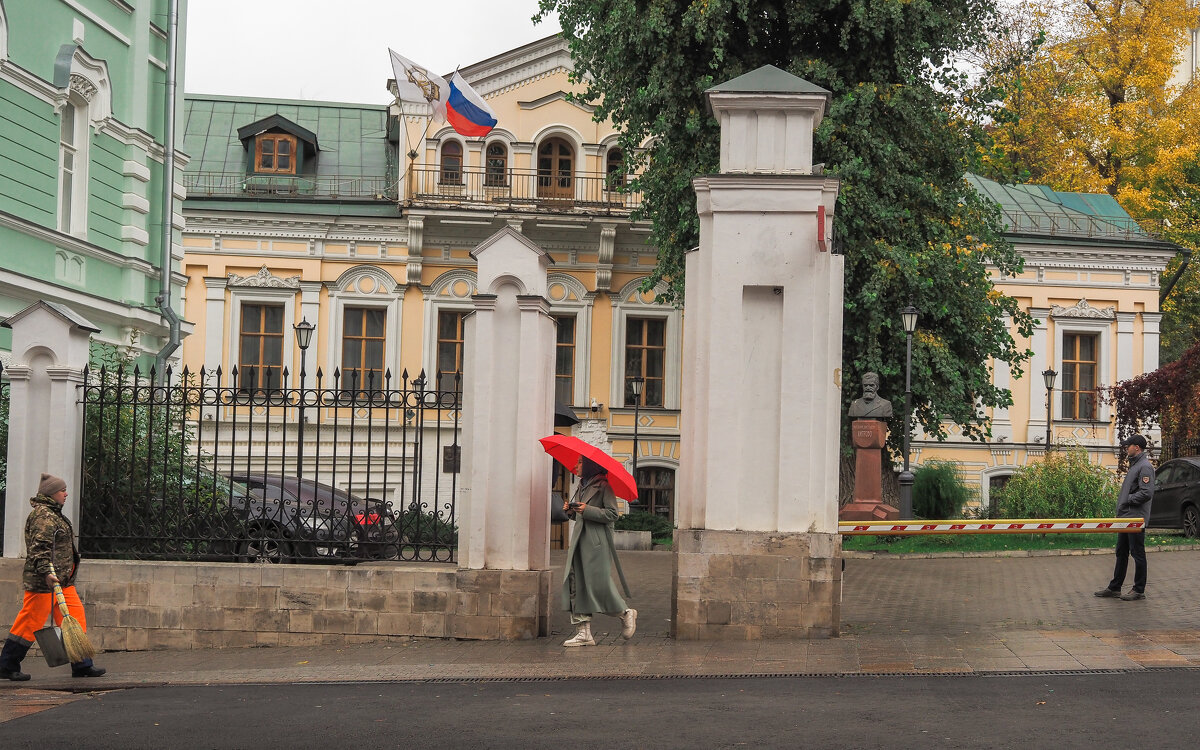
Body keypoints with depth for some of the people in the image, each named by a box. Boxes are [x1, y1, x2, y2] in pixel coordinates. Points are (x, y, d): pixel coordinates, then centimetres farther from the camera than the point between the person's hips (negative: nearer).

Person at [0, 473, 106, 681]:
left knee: (75, 617, 8)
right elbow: (39, 546, -23)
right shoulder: (43, 515, -13)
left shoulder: (53, 514, 20)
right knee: (31, 622, -4)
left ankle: (81, 666, 12)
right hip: (43, 581, -10)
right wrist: (46, 572, -32)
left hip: (62, 580, 10)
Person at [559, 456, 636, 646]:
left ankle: (626, 615, 17)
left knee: (599, 584, -8)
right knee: (576, 583, 0)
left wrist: (588, 510, -20)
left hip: (597, 541, -8)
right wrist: (571, 511, 5)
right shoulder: (582, 486, 18)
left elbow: (612, 514, -13)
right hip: (579, 539, 8)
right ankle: (584, 633, 1)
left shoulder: (603, 486, -7)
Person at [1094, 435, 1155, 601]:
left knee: (1138, 554, -2)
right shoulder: (1134, 465, 17)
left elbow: (1147, 493, -23)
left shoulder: (1145, 467, -14)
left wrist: (1128, 500, -14)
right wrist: (1121, 507, 13)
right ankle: (1114, 587, 22)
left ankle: (1139, 590, 4)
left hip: (1136, 519, -10)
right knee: (1121, 554, 15)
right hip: (1125, 518, 10)